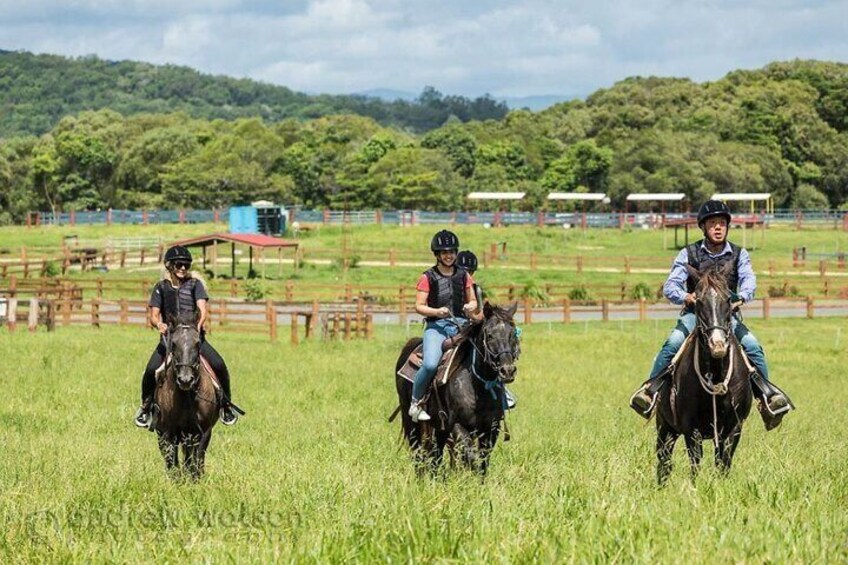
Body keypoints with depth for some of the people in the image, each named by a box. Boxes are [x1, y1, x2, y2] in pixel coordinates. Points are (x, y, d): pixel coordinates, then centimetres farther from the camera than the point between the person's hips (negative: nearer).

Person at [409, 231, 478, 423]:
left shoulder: (463, 275, 14)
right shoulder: (428, 277, 4)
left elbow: (473, 300, 20)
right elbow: (419, 306, 1)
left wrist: (471, 306, -4)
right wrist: (436, 311, -17)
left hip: (461, 325, 3)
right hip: (436, 326, -3)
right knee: (430, 365, -27)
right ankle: (416, 403, -8)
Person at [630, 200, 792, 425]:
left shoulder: (739, 254, 5)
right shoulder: (689, 254, 2)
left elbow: (748, 278, -12)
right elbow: (670, 285, -6)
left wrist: (743, 296, -37)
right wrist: (685, 296, -30)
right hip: (695, 313, -1)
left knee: (753, 346, -22)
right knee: (673, 344, -29)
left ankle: (768, 394, -13)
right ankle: (650, 388, -24)